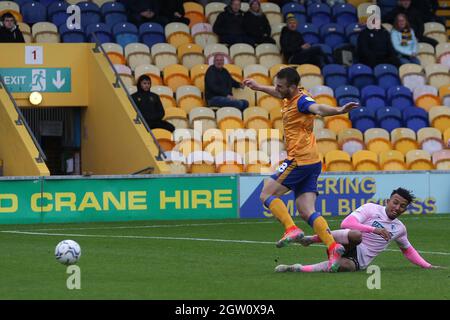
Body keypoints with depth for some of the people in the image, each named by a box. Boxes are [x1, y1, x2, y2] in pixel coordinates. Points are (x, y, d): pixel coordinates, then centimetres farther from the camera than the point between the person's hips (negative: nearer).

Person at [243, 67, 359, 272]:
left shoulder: (301, 101, -14)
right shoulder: (291, 97, 15)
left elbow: (319, 109, -35)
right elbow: (279, 94, 40)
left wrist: (340, 110, -55)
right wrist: (258, 87, 53)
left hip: (299, 161, -10)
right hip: (311, 163, 10)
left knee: (266, 194, -1)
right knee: (306, 211, 0)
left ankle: (291, 229, -14)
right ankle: (332, 247, -16)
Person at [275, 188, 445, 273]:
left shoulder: (399, 229, 18)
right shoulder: (371, 209, 0)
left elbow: (407, 250, 37)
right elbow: (347, 223, -15)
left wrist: (427, 265, 27)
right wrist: (374, 229, -24)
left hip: (359, 261, 3)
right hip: (348, 248, -3)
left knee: (347, 266, -38)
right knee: (356, 235, -42)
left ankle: (299, 269, -35)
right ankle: (312, 239, -26)